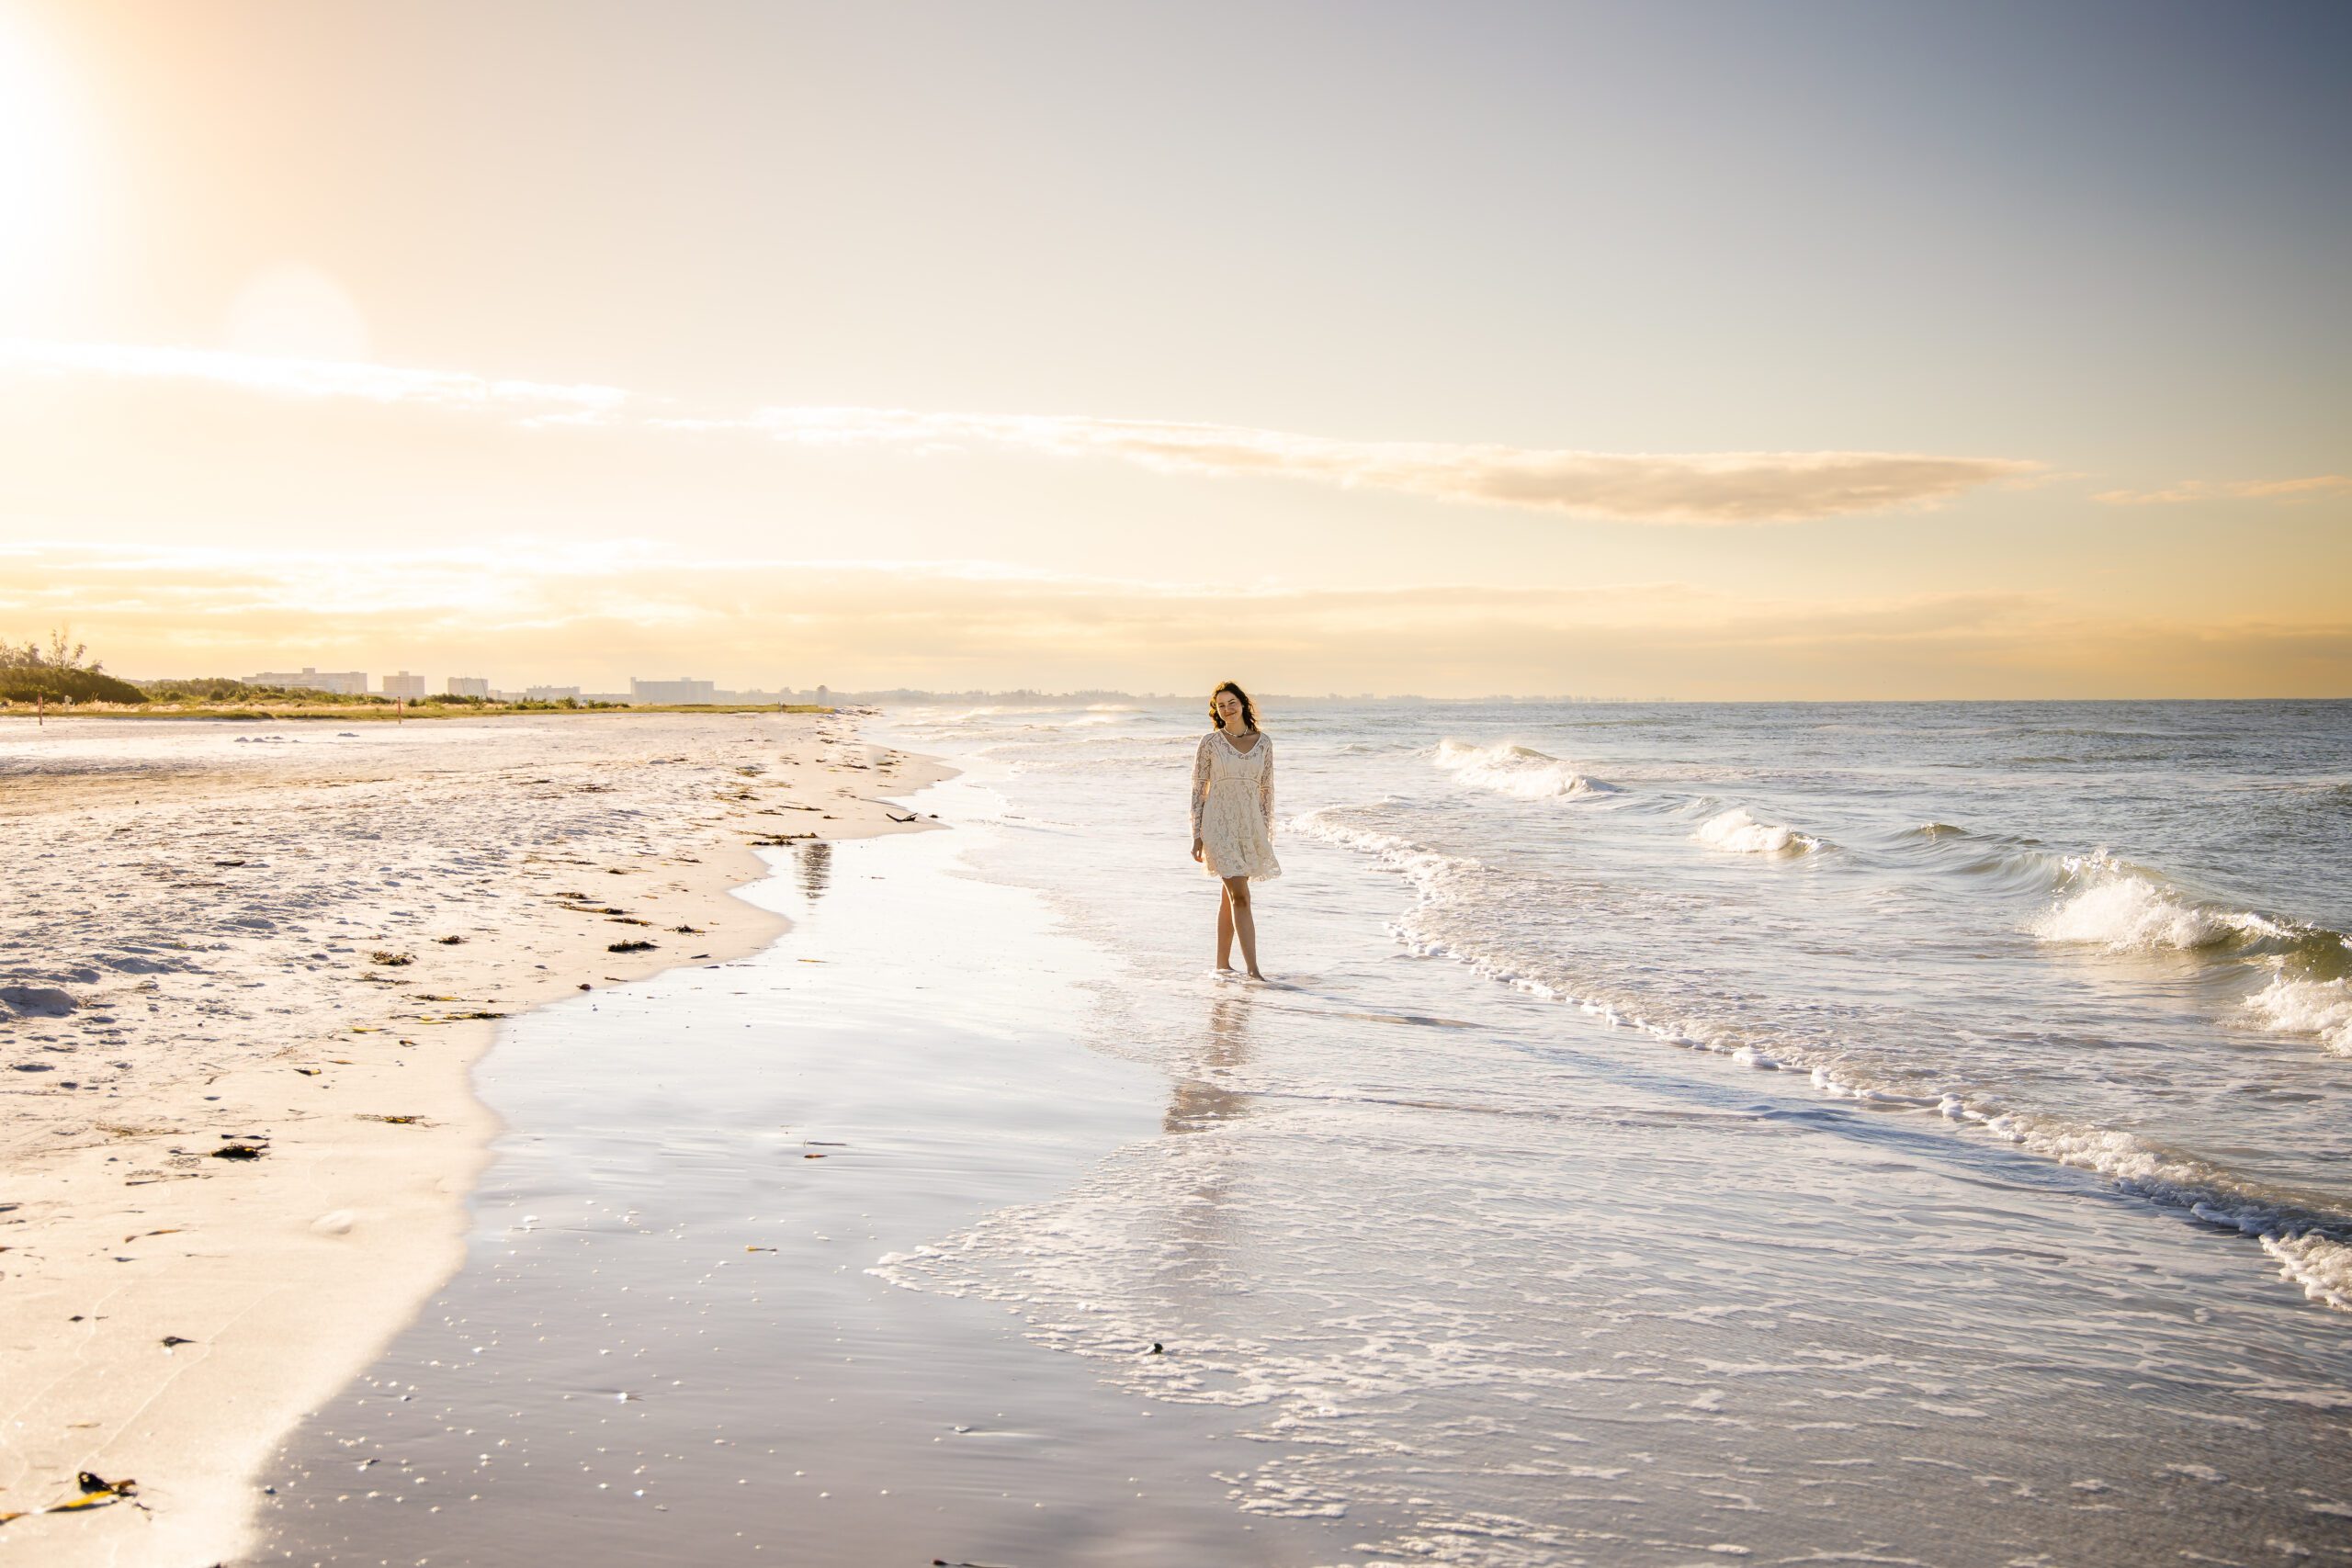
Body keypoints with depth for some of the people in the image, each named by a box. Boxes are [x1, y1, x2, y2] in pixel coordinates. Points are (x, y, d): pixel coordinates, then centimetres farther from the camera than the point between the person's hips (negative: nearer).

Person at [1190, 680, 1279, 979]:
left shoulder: (1263, 742, 6)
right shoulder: (1210, 742, -3)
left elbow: (1266, 788, 11)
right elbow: (1198, 789, 0)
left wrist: (1266, 832, 9)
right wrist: (1197, 837, -4)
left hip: (1250, 826, 4)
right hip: (1219, 826, -4)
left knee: (1231, 896, 12)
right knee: (1240, 896, -13)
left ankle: (1222, 964, 22)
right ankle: (1253, 970, -16)